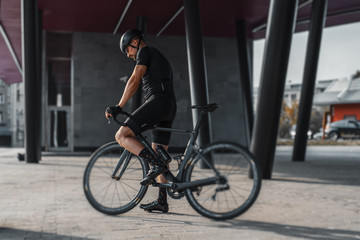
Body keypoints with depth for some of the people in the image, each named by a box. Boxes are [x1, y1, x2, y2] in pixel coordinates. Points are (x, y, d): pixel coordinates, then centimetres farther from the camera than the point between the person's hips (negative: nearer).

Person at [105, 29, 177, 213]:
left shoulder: (145, 52, 3)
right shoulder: (159, 58, 32)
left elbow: (134, 80, -9)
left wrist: (118, 107, -12)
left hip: (158, 101, -10)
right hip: (170, 108, 10)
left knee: (122, 135, -13)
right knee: (158, 154, 9)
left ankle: (156, 164, -22)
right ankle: (162, 201, 10)